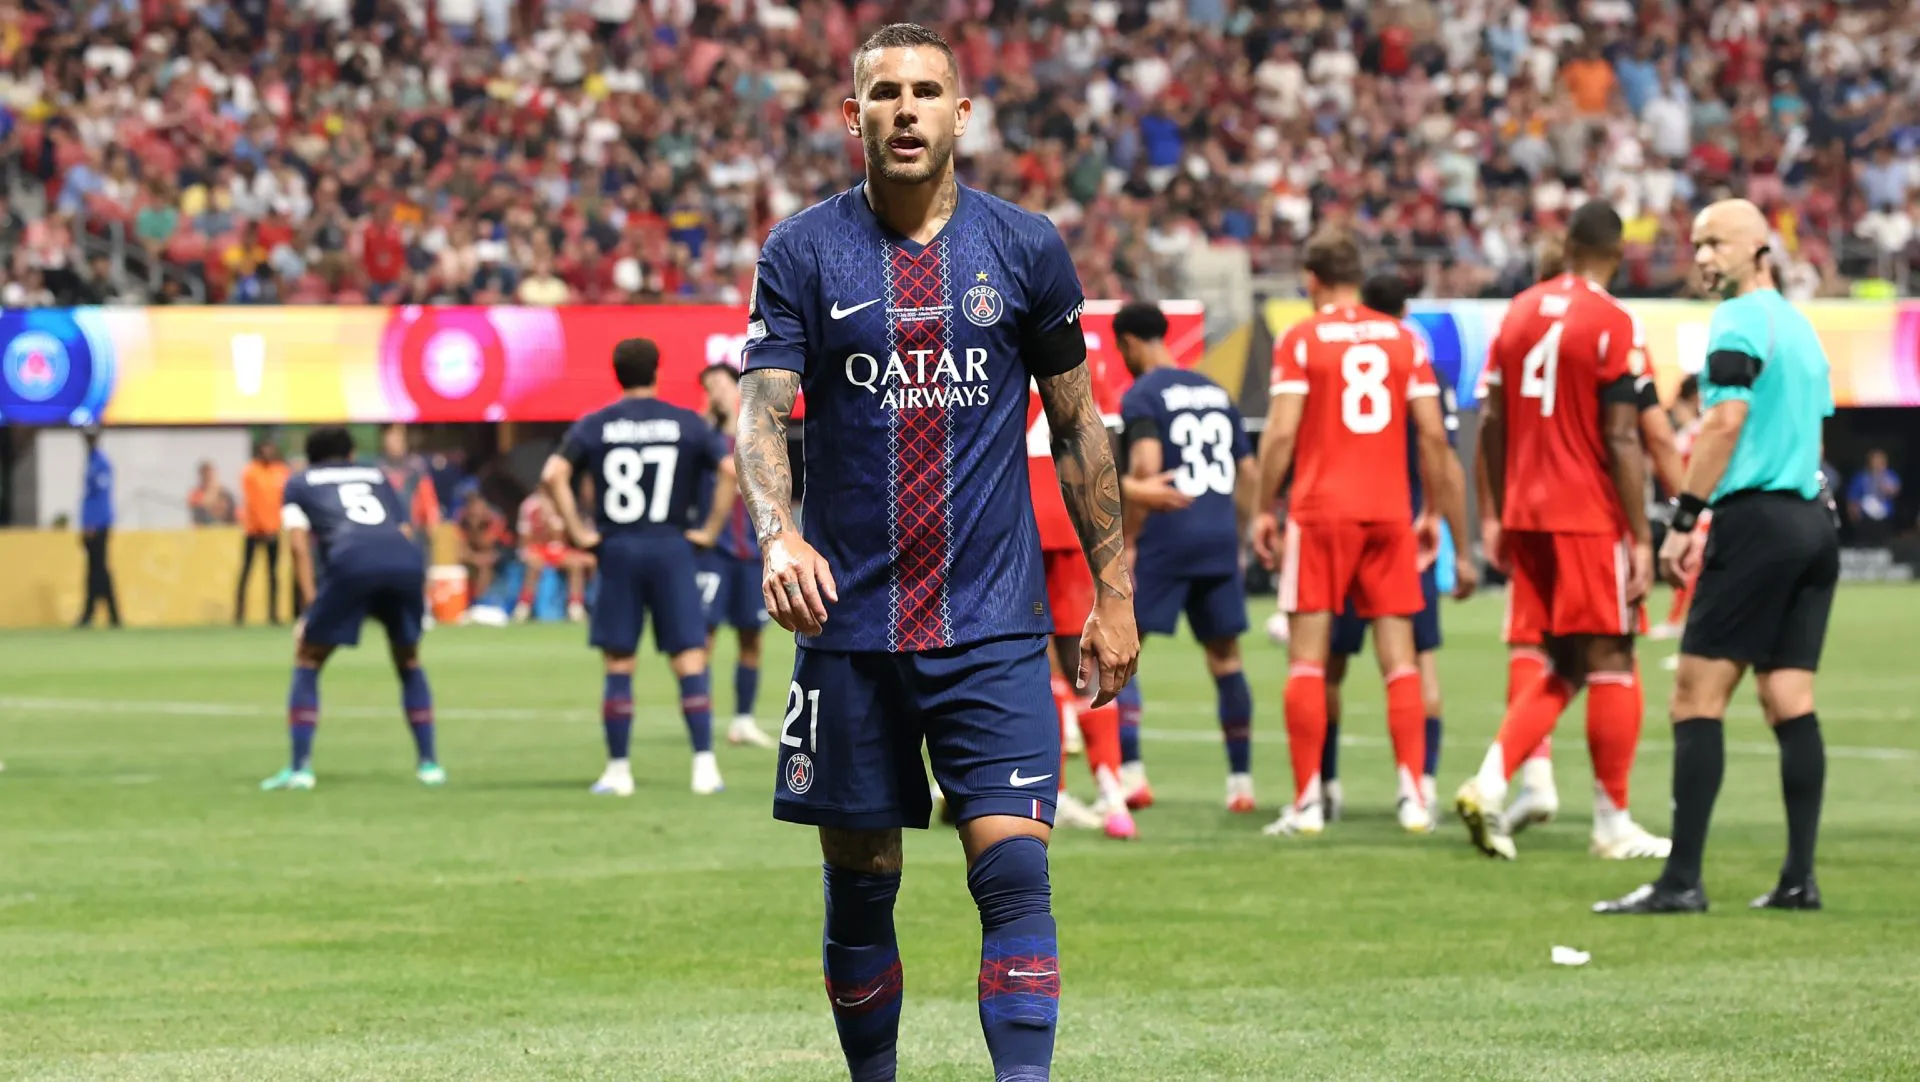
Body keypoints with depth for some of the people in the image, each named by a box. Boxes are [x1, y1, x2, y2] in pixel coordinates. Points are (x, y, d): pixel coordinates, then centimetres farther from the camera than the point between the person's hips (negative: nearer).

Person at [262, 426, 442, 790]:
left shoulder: (300, 483, 28)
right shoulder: (377, 477, 36)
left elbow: (299, 544, 14)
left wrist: (312, 606, 10)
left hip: (352, 559, -3)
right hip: (407, 560, 3)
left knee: (308, 662, 12)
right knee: (409, 662, 25)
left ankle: (300, 767, 1)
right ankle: (428, 763, 19)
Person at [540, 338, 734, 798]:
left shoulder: (593, 426, 3)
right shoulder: (688, 423, 3)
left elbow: (553, 476, -9)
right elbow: (733, 468, -6)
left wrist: (577, 532, -3)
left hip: (617, 551, 1)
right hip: (671, 548, -1)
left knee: (618, 665, 7)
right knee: (690, 661, 1)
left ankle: (617, 770, 7)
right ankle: (704, 764, -8)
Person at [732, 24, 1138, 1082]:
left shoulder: (1026, 249, 4)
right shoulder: (803, 252, 1)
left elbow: (1077, 423, 11)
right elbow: (761, 409, -8)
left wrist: (1112, 593, 9)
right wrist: (780, 536, -27)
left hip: (992, 625, 0)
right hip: (849, 620, 0)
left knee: (1013, 871, -12)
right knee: (859, 881, 8)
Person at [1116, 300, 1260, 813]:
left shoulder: (1141, 396, -4)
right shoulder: (1216, 392, 17)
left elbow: (1146, 468, -18)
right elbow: (1248, 472, 17)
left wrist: (1128, 541, -12)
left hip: (1164, 539, -6)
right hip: (1219, 538, 6)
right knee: (1225, 659, 10)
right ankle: (1241, 779, 8)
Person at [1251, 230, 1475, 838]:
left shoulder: (1300, 340, -1)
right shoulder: (1403, 339, 8)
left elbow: (1282, 433, -9)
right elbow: (1433, 437, 5)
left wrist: (1263, 510, 1)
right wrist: (1450, 528, 10)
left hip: (1321, 512, -3)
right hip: (1390, 514, 3)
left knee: (1309, 660, 1)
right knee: (1399, 660, 6)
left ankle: (1308, 801, -3)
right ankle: (1413, 796, -1)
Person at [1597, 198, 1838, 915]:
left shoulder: (1740, 319, -7)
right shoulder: (1800, 325, 19)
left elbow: (1726, 422, -16)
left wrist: (1684, 520, -14)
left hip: (1757, 520, -9)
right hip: (1814, 519, 9)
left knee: (1697, 698, -8)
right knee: (1791, 702, 7)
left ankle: (1681, 880, -13)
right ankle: (1800, 878, 3)